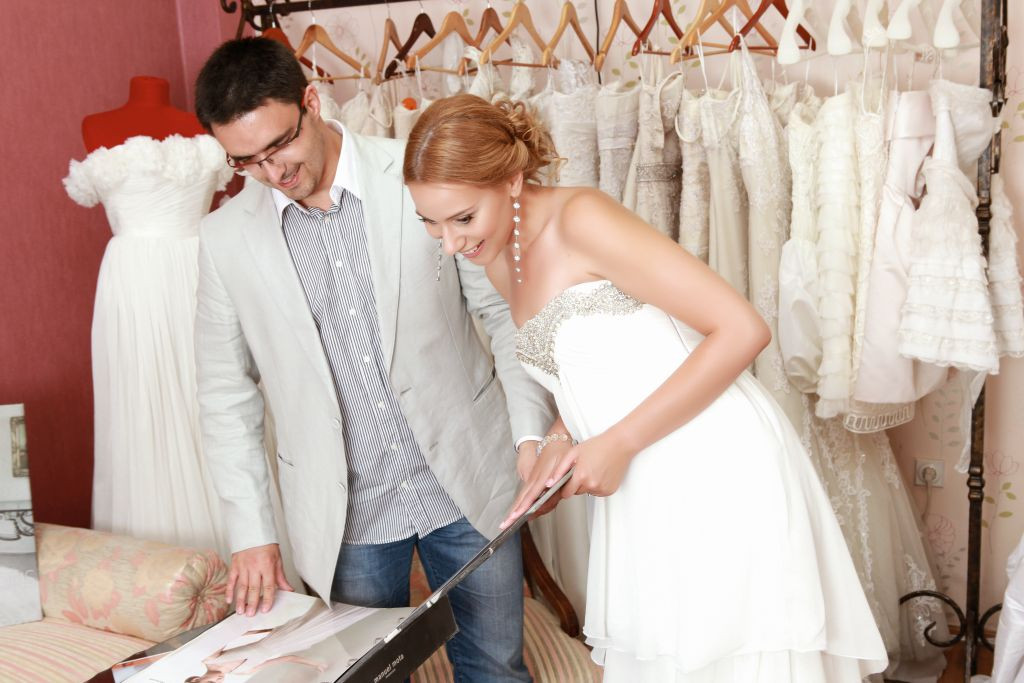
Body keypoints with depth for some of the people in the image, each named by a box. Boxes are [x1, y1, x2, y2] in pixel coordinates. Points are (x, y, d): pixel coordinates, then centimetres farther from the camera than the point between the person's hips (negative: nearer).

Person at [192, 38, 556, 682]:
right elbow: (227, 392, 5)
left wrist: (533, 433, -12)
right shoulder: (226, 237, -2)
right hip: (346, 514, 1)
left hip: (468, 483, -1)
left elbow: (505, 309, -2)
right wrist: (251, 531, 3)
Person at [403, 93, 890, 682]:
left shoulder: (580, 218, -16)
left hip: (717, 473, -8)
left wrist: (618, 443, -17)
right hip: (642, 495, 8)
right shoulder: (501, 261, 9)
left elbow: (742, 330, -19)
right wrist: (559, 440, 0)